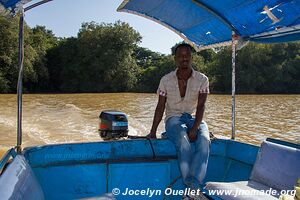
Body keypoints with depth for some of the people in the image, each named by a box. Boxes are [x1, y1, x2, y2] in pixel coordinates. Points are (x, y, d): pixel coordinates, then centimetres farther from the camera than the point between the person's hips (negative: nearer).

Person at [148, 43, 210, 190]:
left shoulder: (202, 80, 1)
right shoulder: (166, 80, 2)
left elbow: (201, 107, -8)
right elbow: (160, 107, 3)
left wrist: (194, 129, -24)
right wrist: (153, 132, -6)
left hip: (194, 118, 1)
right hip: (173, 118, -1)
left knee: (204, 140, -32)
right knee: (183, 141, -35)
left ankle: (195, 186, -39)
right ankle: (190, 187, -34)